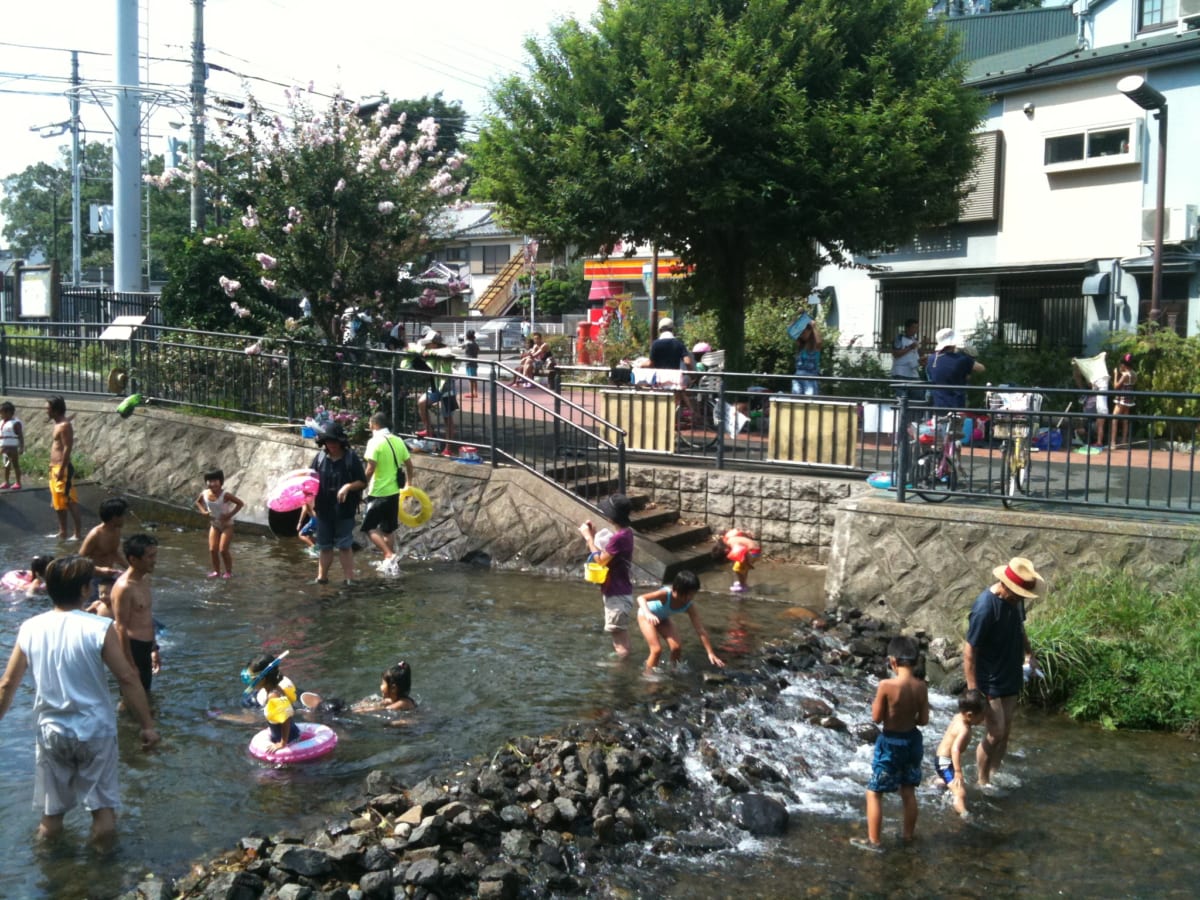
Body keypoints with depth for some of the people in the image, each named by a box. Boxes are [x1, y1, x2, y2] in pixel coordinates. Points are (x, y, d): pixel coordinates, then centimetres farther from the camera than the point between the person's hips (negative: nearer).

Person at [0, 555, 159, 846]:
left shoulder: (30, 629, -4)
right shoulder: (99, 628, -16)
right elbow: (127, 679, -16)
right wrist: (147, 724, -9)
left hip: (52, 730, 3)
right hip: (96, 729, -3)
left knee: (52, 808, 19)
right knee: (102, 802, 12)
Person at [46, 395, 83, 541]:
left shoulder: (64, 425, -15)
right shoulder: (58, 425, 16)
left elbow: (67, 448, -21)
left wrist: (62, 469, -23)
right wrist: (53, 468, 20)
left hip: (63, 469, -10)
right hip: (56, 468, 10)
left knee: (69, 501, -8)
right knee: (58, 502, 14)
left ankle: (78, 532, -5)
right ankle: (62, 532, 21)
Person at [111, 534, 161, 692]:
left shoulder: (145, 579, 8)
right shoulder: (124, 587, -20)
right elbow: (121, 629, -20)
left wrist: (154, 649, 22)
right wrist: (130, 665, -20)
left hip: (145, 649, 9)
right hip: (131, 649, -9)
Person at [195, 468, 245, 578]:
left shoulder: (225, 495, -24)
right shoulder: (204, 494, -9)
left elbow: (240, 503, -20)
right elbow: (198, 502, 14)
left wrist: (230, 515, -22)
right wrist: (203, 511, -3)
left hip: (227, 525, -5)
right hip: (214, 525, 5)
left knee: (223, 549, -9)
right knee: (212, 549, 0)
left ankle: (229, 571, 8)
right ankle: (216, 571, 15)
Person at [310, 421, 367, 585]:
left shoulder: (351, 458, -7)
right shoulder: (320, 457, 2)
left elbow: (363, 482, -6)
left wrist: (348, 487, -22)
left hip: (344, 510, -4)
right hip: (324, 509, 4)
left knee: (344, 545, 0)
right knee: (324, 545, 14)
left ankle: (349, 578, 6)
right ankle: (322, 577, 25)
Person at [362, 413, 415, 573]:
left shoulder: (375, 442, -14)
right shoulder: (397, 441, 6)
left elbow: (370, 469, -21)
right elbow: (409, 465, 11)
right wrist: (408, 483, 25)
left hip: (378, 493, -7)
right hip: (394, 492, 7)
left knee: (369, 527, 1)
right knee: (387, 529, 16)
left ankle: (389, 554, -14)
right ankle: (387, 561, 21)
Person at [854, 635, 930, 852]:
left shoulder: (886, 685, -23)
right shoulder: (921, 687, -9)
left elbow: (876, 718, -15)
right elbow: (924, 720, -1)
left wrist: (876, 702, 3)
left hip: (890, 743, -5)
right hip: (912, 740, 5)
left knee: (874, 792, 8)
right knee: (908, 791, 21)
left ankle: (873, 841, 12)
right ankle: (908, 834, 33)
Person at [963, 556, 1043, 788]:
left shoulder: (1015, 600, -4)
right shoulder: (985, 607, -27)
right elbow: (969, 651, -23)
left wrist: (1028, 653, 9)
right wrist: (973, 690, -22)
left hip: (1011, 677, 7)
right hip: (990, 681, -7)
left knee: (1005, 732, 14)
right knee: (995, 734, -3)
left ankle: (994, 776, 28)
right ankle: (982, 782, 15)